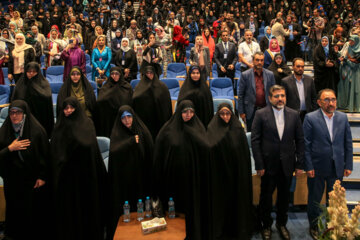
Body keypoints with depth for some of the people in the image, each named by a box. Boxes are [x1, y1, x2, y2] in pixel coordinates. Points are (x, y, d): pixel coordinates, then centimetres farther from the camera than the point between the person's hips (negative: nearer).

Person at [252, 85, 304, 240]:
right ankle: (266, 225, 31)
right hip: (268, 165, -2)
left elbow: (300, 140, 4)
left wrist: (299, 164, 0)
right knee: (266, 196, 11)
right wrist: (259, 165, -10)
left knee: (284, 196, 15)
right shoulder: (261, 114, -6)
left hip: (287, 165, 2)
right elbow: (255, 141, -7)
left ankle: (281, 224, 37)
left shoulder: (294, 115, 2)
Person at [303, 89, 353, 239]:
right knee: (314, 200, 13)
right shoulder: (310, 118, -9)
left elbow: (348, 143, 6)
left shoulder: (343, 117, 2)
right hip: (317, 168, -3)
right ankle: (314, 227, 31)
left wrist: (348, 165, 2)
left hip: (337, 168, 3)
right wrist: (308, 167, -12)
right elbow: (306, 145, -9)